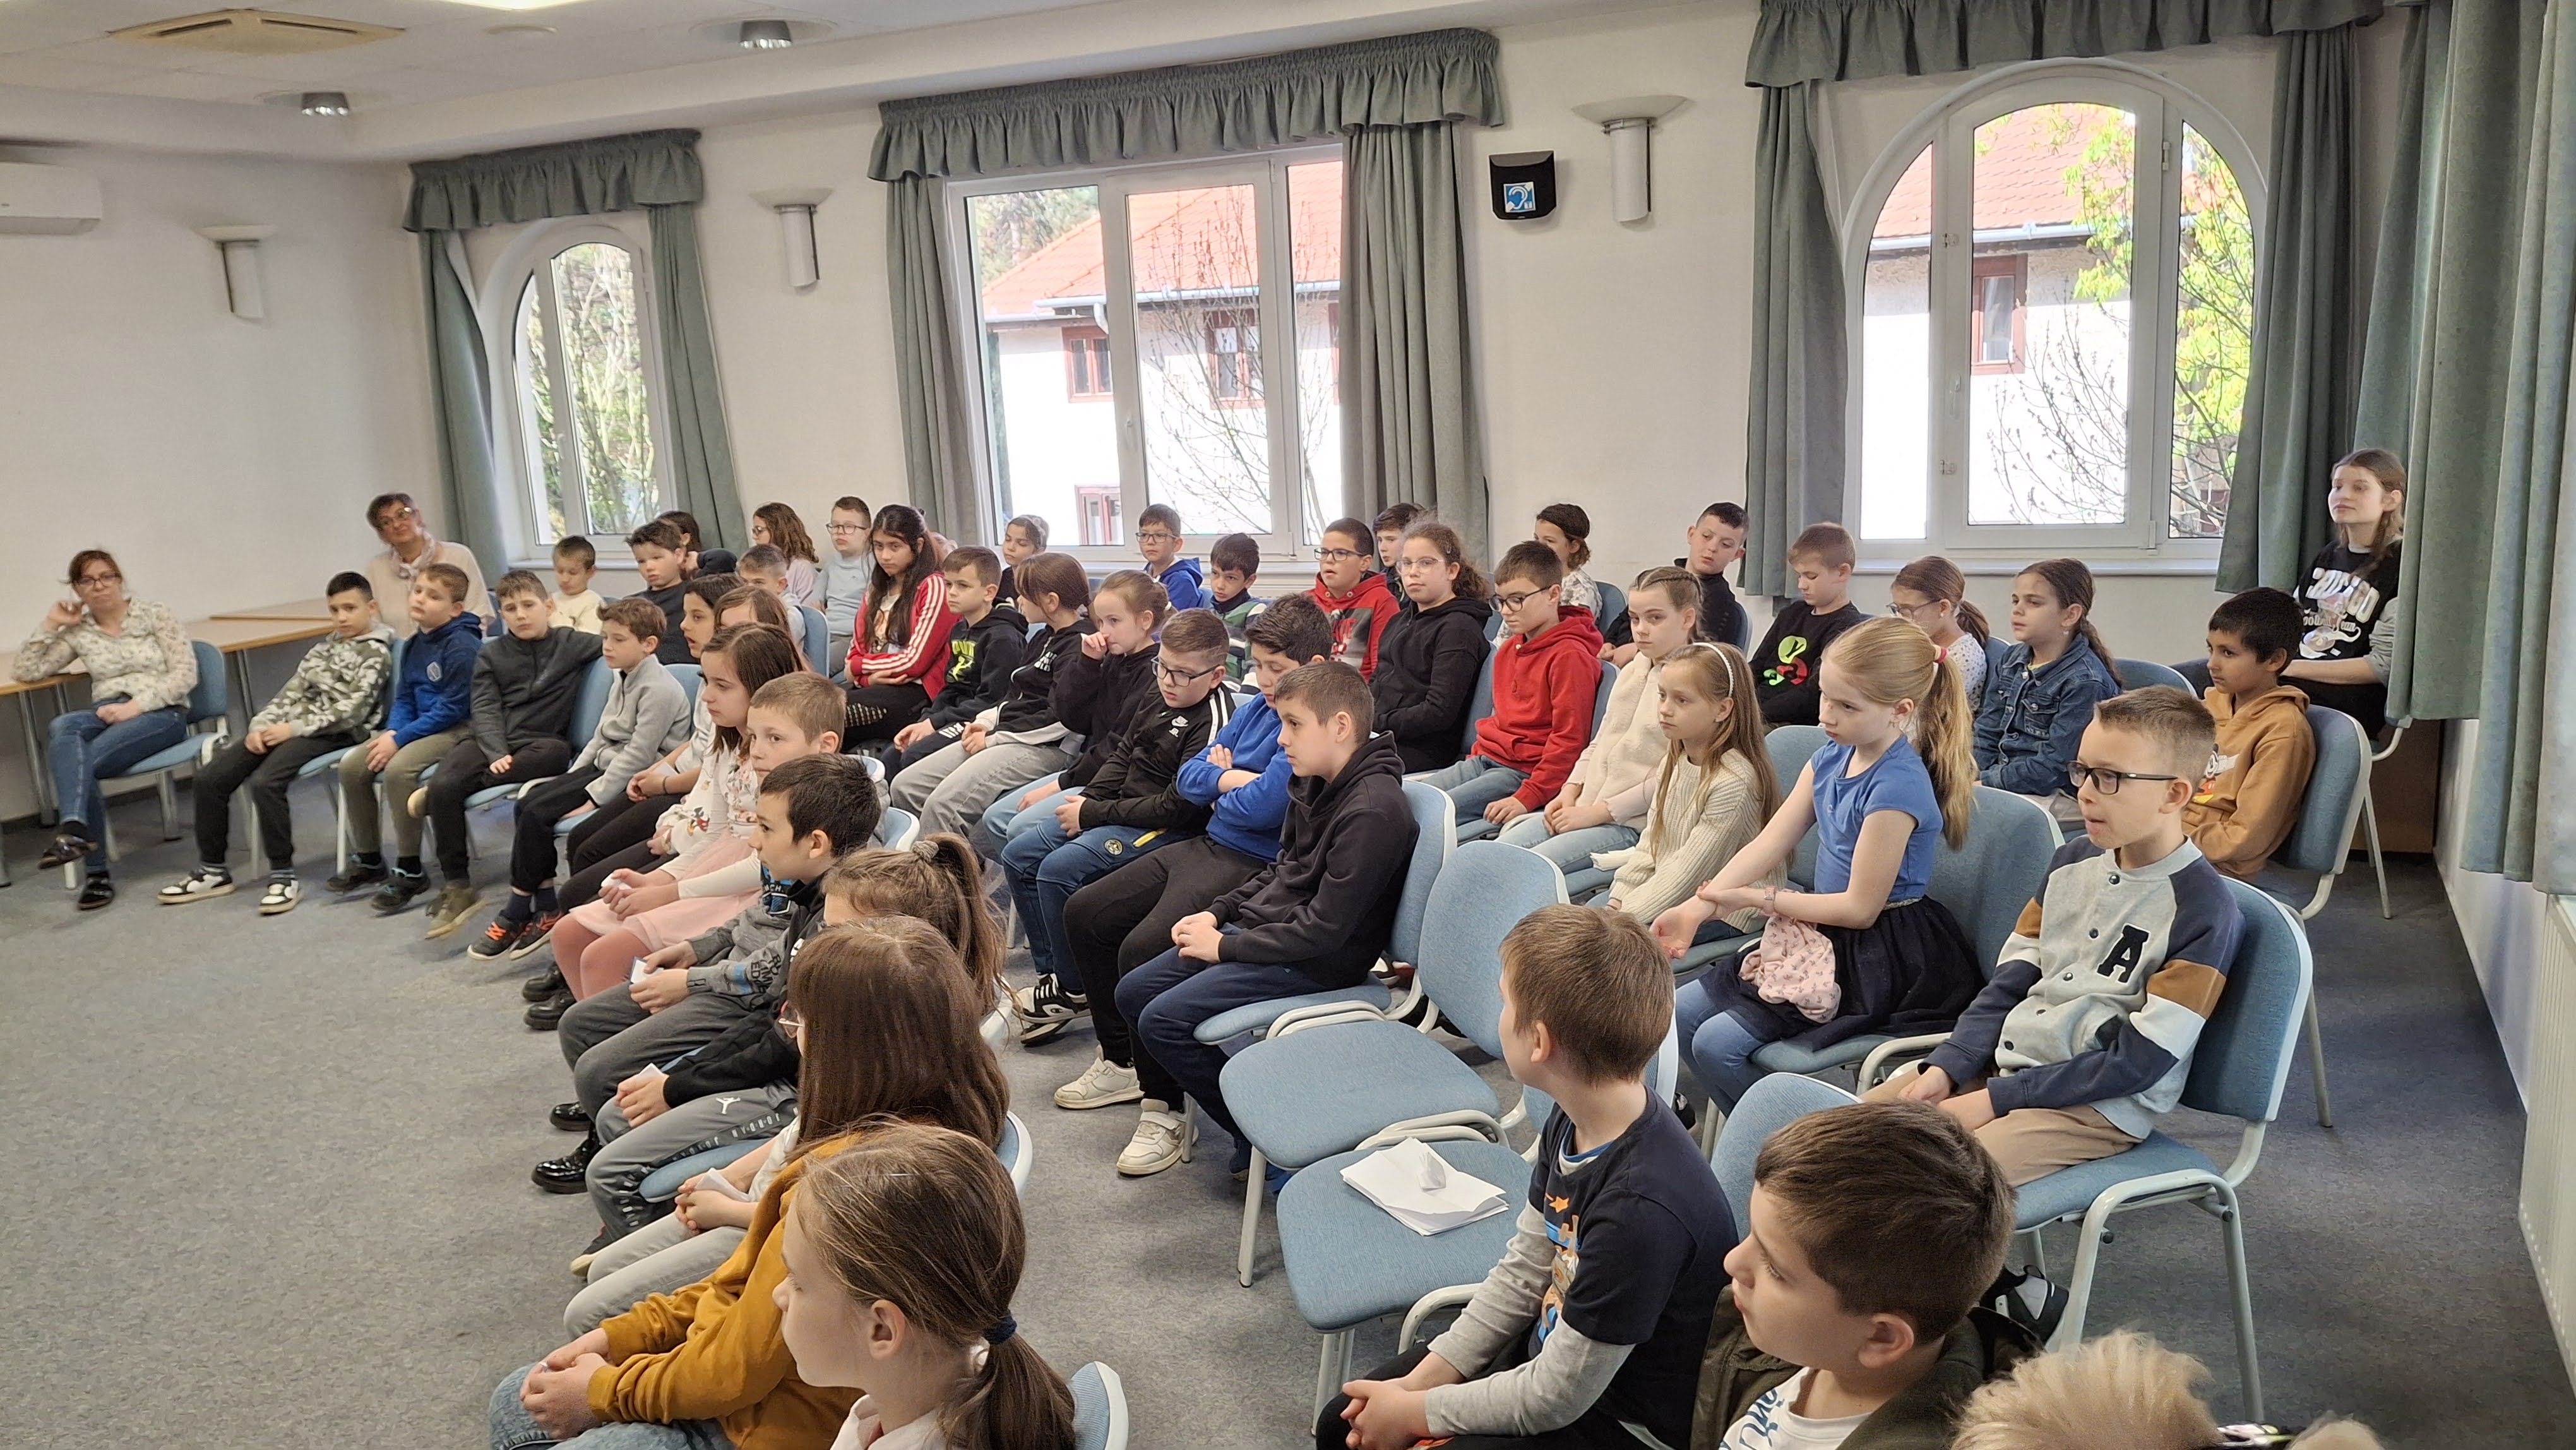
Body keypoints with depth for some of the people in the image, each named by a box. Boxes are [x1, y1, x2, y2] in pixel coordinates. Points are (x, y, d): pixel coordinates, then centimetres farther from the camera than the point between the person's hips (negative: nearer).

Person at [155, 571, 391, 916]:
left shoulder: (376, 653, -3)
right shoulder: (324, 647, 22)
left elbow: (352, 711, -13)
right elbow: (291, 692, 16)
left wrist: (295, 728, -15)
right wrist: (261, 724, -2)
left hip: (332, 733, -8)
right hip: (290, 725, 8)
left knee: (265, 782, -31)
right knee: (209, 778, -5)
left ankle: (283, 877, -21)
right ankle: (213, 870, 7)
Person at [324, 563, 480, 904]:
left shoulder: (462, 646, -17)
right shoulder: (415, 644, 10)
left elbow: (452, 709, -19)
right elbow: (404, 699, 17)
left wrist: (400, 739, -18)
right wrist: (392, 731, -5)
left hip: (459, 728, -9)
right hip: (420, 725, 9)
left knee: (399, 768, -31)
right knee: (352, 765, -3)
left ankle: (410, 871, -17)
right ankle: (368, 860, 11)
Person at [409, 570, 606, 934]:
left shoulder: (570, 644, 8)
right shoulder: (492, 655, 12)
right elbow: (485, 710, 0)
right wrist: (496, 754, -15)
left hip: (539, 741, -1)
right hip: (489, 740, 1)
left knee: (557, 752, -37)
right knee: (444, 786, -27)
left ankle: (432, 794, -24)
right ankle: (457, 889, -16)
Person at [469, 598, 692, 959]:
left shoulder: (659, 689, -17)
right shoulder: (623, 682, 15)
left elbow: (638, 754, -21)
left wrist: (594, 797, -21)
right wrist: (571, 778, 8)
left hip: (633, 779, -10)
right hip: (604, 765, 10)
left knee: (537, 814, -18)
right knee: (525, 805, -5)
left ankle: (517, 915, -4)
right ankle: (546, 910, -3)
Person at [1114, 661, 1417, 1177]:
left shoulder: (1374, 810, -24)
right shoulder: (1315, 785, 6)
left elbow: (1324, 928, -25)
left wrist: (1226, 946, -17)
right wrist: (1216, 913, 5)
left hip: (1316, 963, -10)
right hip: (1257, 929, 10)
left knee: (1164, 1019, -17)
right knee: (1133, 992, 6)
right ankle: (1163, 1112, 19)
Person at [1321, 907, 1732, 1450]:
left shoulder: (1643, 1207, -35)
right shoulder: (1573, 1121, -10)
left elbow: (1555, 1398, -25)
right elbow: (1523, 1270, 4)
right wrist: (1420, 1381, -2)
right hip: (1553, 1349, 7)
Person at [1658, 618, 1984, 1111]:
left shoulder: (1897, 787, -23)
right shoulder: (1831, 759, 3)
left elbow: (1860, 907, -20)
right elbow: (1768, 845, -1)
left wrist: (1755, 898, -13)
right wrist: (1696, 908, -13)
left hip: (1879, 958, -9)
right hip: (1825, 940, 9)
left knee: (1717, 1044, -17)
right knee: (1680, 1012, 6)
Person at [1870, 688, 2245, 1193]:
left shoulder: (2203, 910, -15)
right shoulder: (2074, 861, 6)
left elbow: (2139, 1062, -16)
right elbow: (2009, 984, 9)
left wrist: (1995, 1099, -17)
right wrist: (1945, 1067, -6)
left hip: (2101, 1107, -7)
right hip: (2002, 1063, 7)